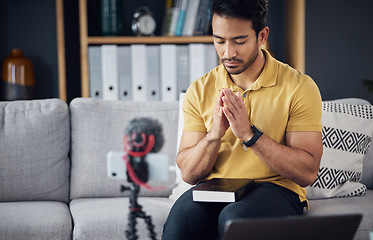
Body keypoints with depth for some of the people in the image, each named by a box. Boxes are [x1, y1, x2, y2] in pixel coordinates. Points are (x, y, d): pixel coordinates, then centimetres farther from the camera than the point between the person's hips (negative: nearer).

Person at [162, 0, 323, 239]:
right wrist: (215, 134, -16)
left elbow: (308, 173, -10)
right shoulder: (199, 90, 6)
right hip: (214, 191, 2)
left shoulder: (299, 87, -4)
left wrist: (249, 134, -19)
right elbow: (188, 173, 3)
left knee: (235, 217, -36)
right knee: (181, 216, -32)